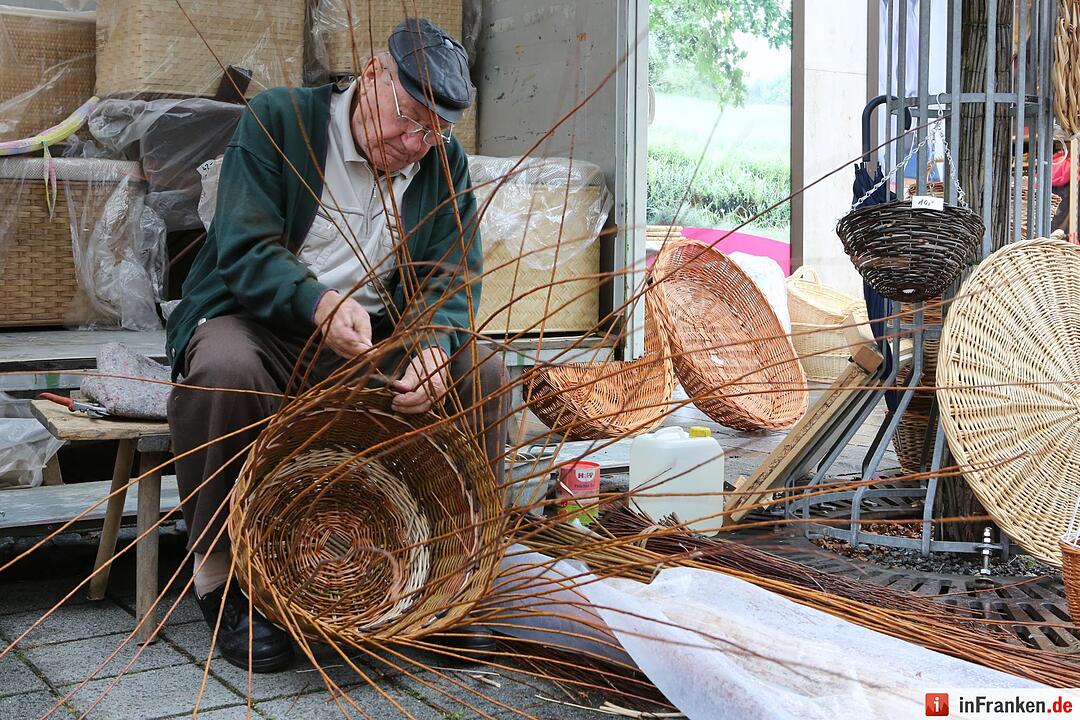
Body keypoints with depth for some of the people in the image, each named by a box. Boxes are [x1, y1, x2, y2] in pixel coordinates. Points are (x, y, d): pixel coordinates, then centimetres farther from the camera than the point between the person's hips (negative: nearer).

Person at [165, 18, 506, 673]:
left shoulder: (447, 167, 3)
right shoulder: (278, 119, -9)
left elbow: (453, 280, -4)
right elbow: (243, 251, -18)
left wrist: (434, 345, -29)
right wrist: (318, 303, -39)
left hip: (379, 337, 4)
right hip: (256, 321, -3)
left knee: (481, 373, -18)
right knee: (224, 368, -37)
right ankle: (223, 573, -19)